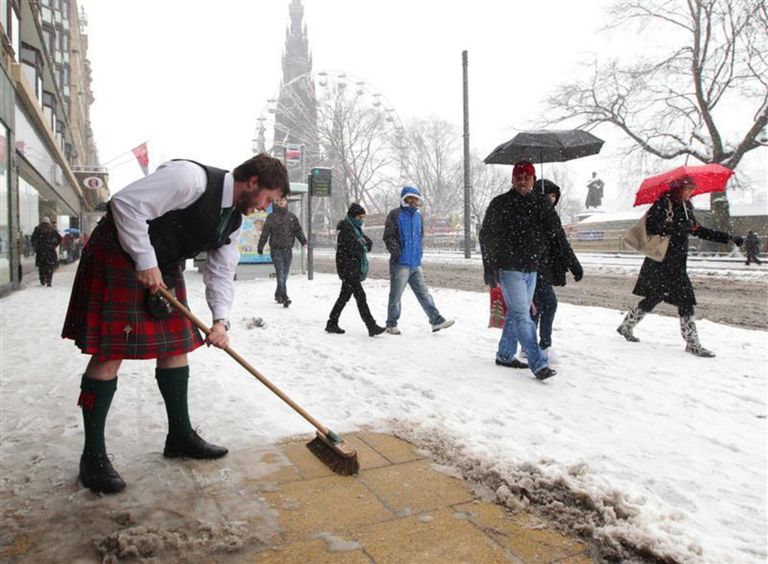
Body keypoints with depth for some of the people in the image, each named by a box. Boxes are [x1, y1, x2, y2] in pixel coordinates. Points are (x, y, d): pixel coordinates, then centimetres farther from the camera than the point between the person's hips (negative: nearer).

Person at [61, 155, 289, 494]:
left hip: (163, 268, 9)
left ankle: (180, 437, 23)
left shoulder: (234, 219, 3)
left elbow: (221, 271, 5)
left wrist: (221, 320, -9)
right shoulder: (192, 178, -25)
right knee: (110, 354, -7)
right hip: (118, 256, -9)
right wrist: (145, 261, -25)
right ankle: (92, 457, 5)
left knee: (176, 346, 10)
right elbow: (126, 203, -27)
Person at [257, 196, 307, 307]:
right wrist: (260, 246, -1)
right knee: (280, 274, -11)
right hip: (276, 249, -3)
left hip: (288, 249, 3)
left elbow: (298, 230, 11)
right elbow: (265, 232, 2)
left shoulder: (292, 217, 12)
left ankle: (278, 294, 23)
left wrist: (303, 241, -4)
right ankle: (284, 297, -15)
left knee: (285, 274, 8)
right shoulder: (271, 217, 4)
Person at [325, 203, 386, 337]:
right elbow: (355, 248, -22)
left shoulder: (357, 229, 16)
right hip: (348, 269, -10)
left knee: (345, 296, 14)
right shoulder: (346, 229, -14)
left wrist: (362, 245, -9)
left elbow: (369, 243, 10)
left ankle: (332, 324, 22)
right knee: (360, 296, -10)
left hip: (355, 269, 10)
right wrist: (364, 245, -4)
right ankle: (372, 327, -10)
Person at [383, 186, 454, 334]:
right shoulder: (395, 214, -6)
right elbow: (388, 237, -10)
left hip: (416, 263, 6)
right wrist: (398, 253, -15)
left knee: (424, 294, 6)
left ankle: (436, 320, 7)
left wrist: (418, 252, 16)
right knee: (395, 295, 3)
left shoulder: (418, 215, 15)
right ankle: (391, 324, 14)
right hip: (400, 263, -6)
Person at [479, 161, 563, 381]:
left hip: (532, 269, 6)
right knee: (522, 316, -9)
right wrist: (490, 268, -7)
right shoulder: (500, 203, -5)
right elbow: (486, 236, -4)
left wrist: (546, 209, -10)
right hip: (510, 269, -6)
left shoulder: (540, 203, 8)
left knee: (516, 313, 14)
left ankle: (505, 355, 28)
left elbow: (555, 231, 2)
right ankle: (539, 364, -8)